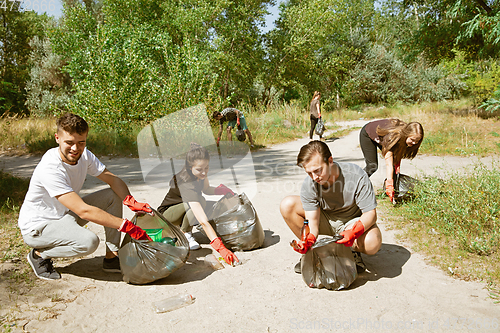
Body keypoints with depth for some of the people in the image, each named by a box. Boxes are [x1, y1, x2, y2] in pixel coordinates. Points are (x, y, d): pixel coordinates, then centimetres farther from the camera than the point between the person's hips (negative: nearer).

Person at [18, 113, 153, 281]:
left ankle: (111, 258, -2)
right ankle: (39, 254, -3)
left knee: (113, 195, -8)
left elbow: (113, 180, -5)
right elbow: (83, 211, -36)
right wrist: (126, 226, -39)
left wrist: (131, 201, -26)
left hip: (65, 215, 8)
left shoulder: (84, 155, -9)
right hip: (37, 226, -8)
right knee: (88, 241, -33)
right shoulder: (49, 169, -31)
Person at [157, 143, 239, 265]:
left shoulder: (199, 174, -15)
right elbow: (203, 221, -46)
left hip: (185, 209, 8)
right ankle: (184, 233, -12)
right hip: (167, 213, -8)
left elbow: (206, 189, 8)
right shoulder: (187, 185, -38)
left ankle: (185, 229, 1)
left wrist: (220, 190, -14)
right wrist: (220, 247, -52)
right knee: (200, 202, -36)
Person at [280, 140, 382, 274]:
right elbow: (312, 221, -20)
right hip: (326, 221, 3)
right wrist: (309, 238, -43)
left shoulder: (356, 176, -28)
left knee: (373, 243, -38)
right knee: (287, 205, -19)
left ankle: (354, 249, 2)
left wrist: (354, 232, -44)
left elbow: (371, 214, -25)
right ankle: (310, 250, -1)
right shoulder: (308, 185, -21)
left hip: (355, 222, -2)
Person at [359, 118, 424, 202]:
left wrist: (397, 167, -19)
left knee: (395, 162, -7)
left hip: (382, 138, 6)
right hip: (367, 135, -6)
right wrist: (389, 186, -47)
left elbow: (399, 153, -7)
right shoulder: (391, 137, -44)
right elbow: (388, 164, -45)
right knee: (372, 166, -12)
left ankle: (395, 190, 2)